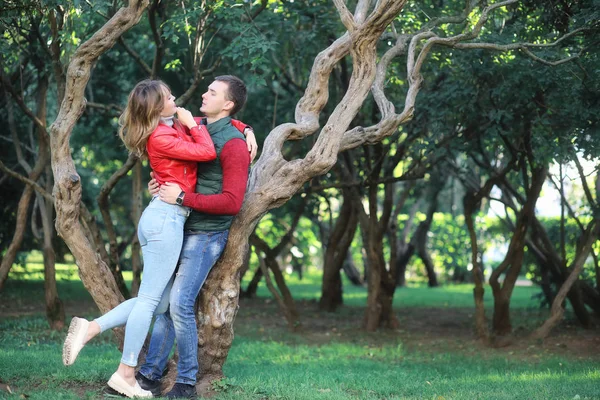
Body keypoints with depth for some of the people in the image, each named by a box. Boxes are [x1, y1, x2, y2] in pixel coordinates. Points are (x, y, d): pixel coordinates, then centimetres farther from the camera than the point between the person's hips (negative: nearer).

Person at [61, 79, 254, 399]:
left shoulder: (176, 127, 13)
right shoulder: (161, 138, -13)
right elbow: (208, 153, -16)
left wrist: (244, 129, 11)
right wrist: (192, 125, -4)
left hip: (161, 217, 9)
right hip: (167, 218, -9)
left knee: (155, 301, 12)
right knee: (151, 298, -4)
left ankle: (90, 328, 3)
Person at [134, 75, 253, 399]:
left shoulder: (233, 144, -15)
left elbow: (232, 202, -22)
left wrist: (182, 197, -23)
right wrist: (160, 184, 4)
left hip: (207, 236, -8)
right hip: (181, 230, 8)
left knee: (180, 304, -13)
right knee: (165, 301, 6)